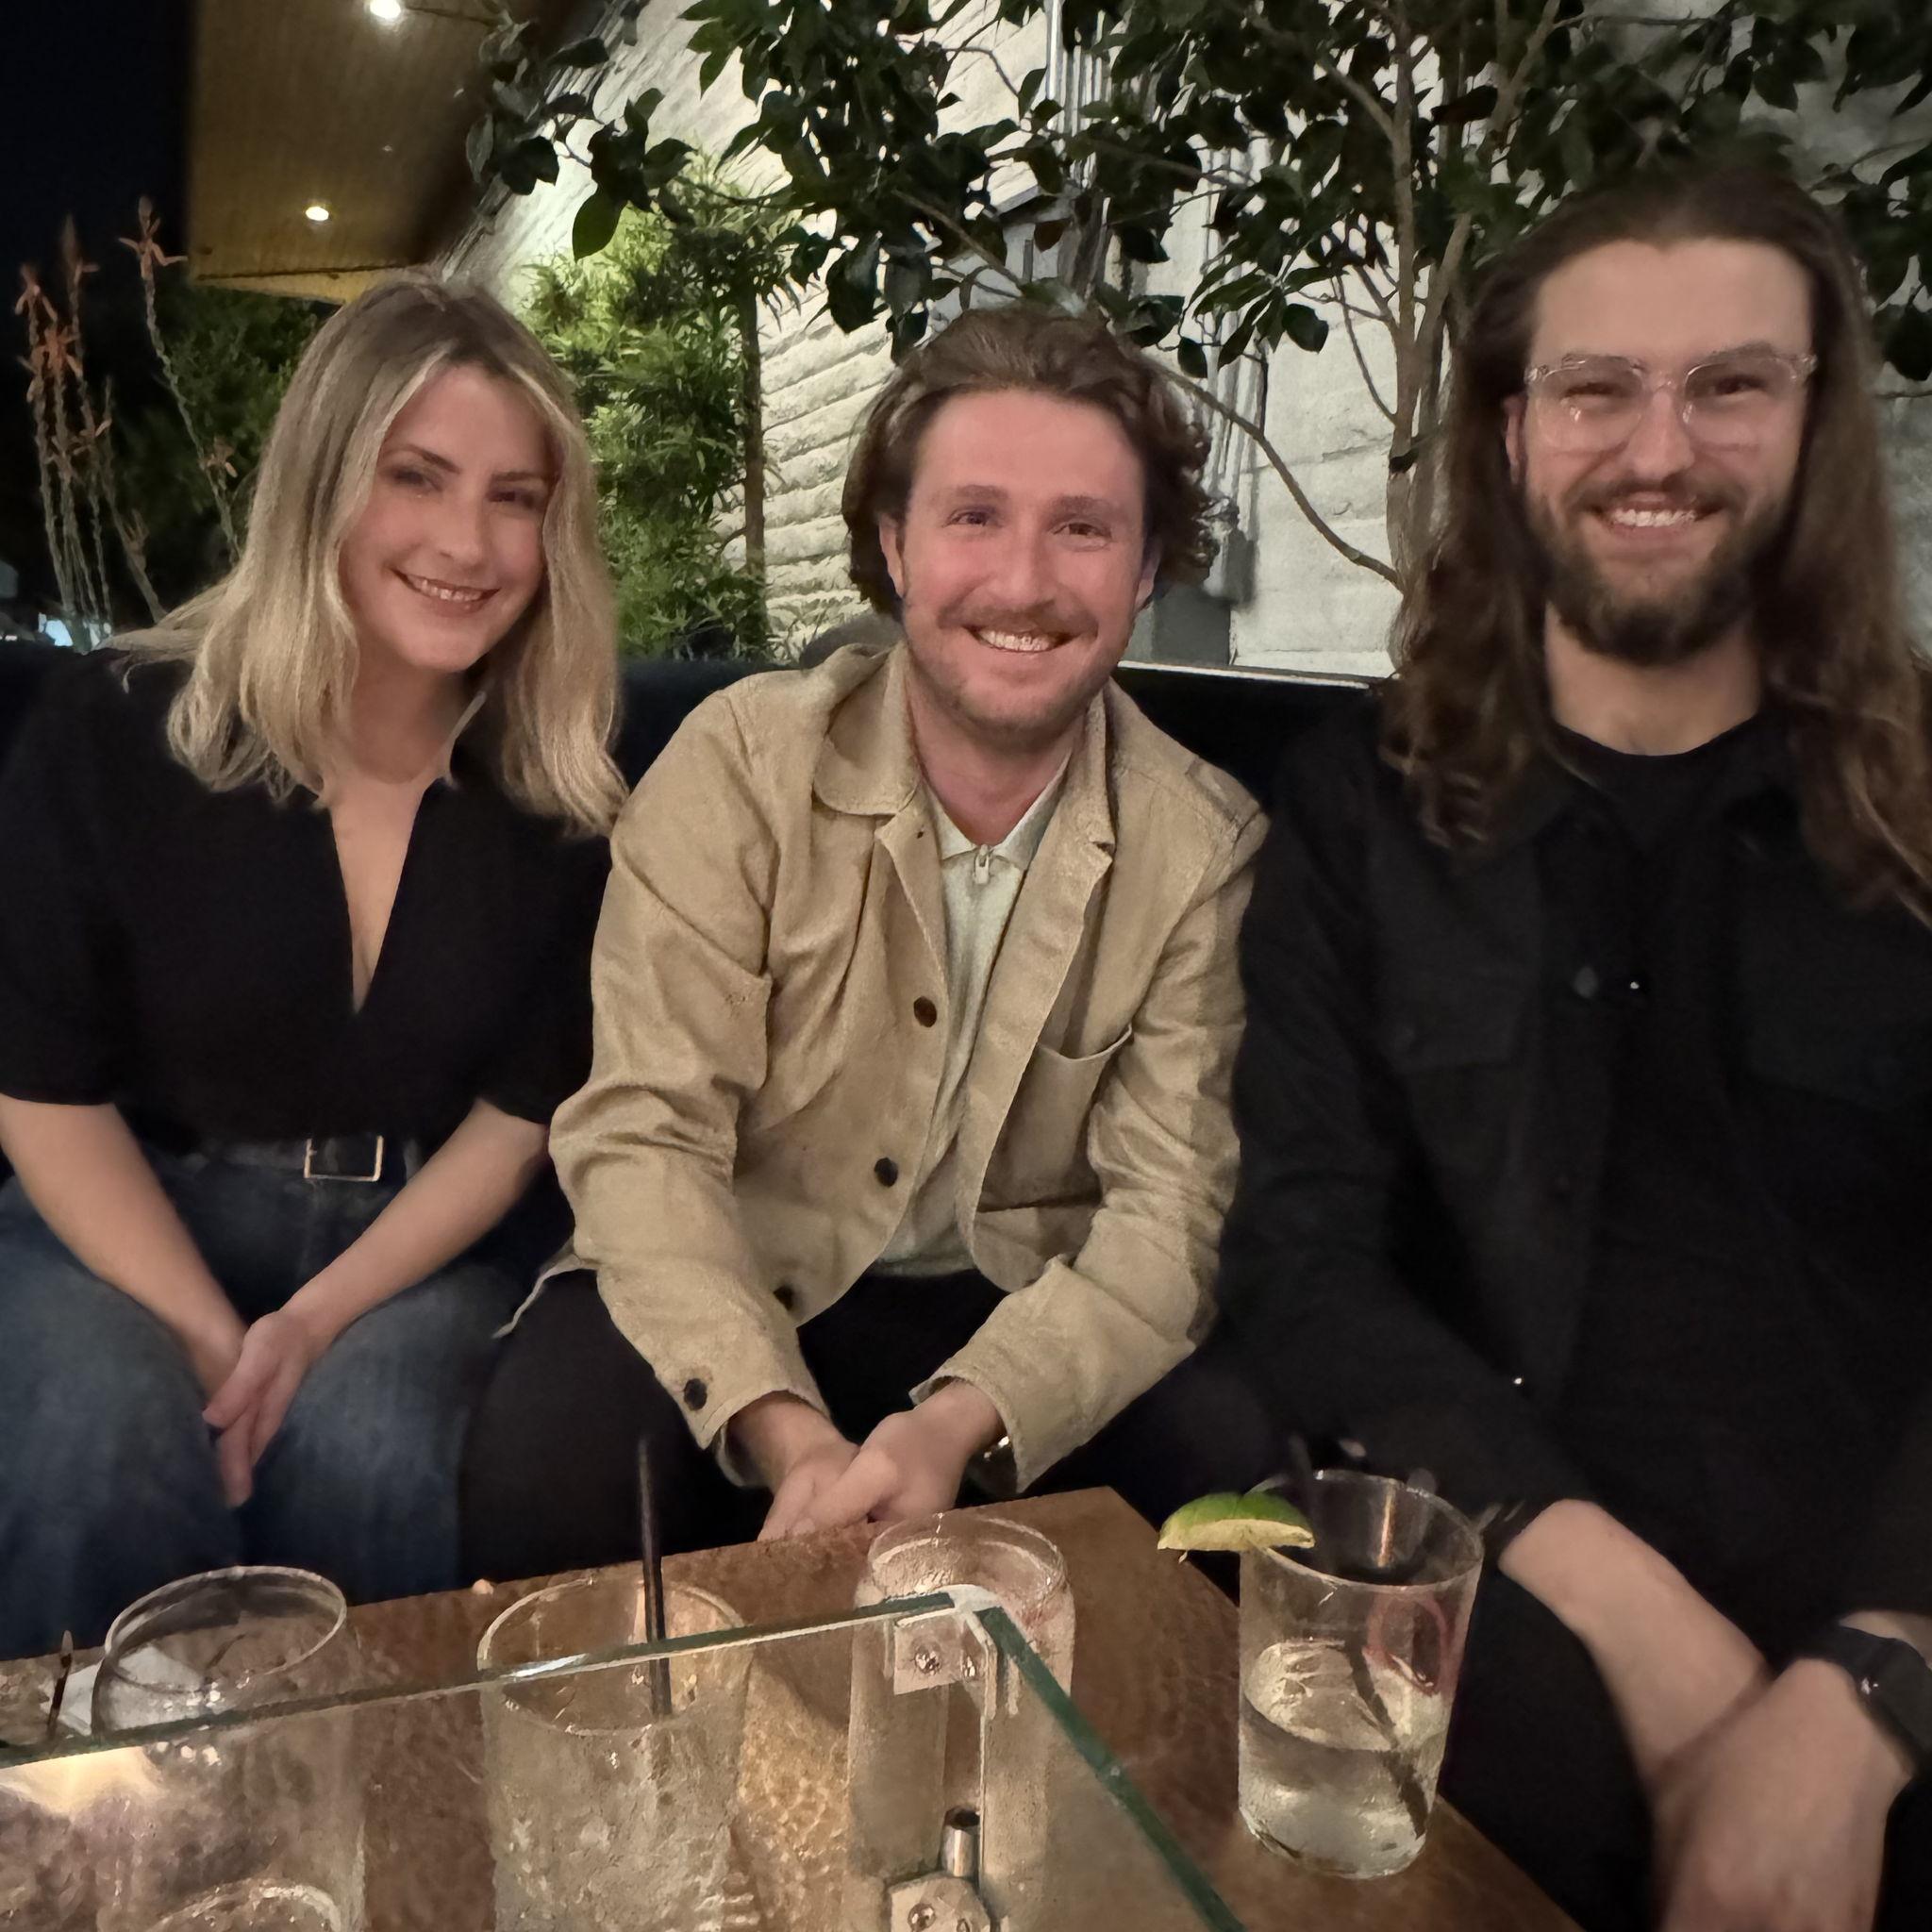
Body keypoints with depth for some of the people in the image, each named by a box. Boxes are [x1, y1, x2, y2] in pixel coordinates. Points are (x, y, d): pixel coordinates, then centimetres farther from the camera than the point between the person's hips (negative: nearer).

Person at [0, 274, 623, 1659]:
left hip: (411, 1243, 1)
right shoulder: (118, 729, -8)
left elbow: (518, 1114, -2)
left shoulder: (563, 800, -5)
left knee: (364, 1447, -28)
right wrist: (214, 1341, -16)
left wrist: (316, 1320, -15)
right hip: (122, 1222, 0)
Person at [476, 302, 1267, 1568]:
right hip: (736, 1299, -1)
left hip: (1026, 1323, 2)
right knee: (551, 1450, -30)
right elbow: (643, 1136, -17)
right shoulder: (741, 764, -12)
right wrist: (791, 1437, -31)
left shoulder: (1206, 848, -7)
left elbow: (1170, 1213, -12)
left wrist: (959, 1422, -30)